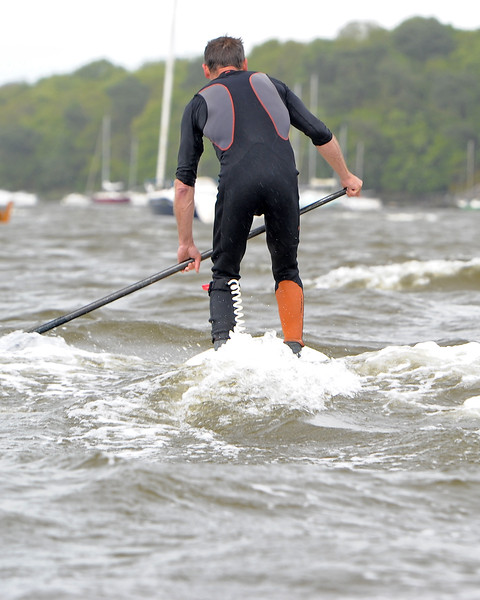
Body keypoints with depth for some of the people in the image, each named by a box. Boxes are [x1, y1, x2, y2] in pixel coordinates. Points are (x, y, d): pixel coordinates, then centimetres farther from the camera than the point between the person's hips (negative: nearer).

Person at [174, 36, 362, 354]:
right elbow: (321, 134, 26)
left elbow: (184, 184, 22)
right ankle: (294, 349, 8)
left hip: (237, 181, -1)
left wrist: (186, 243, 27)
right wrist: (346, 176, 41)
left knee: (225, 272, 14)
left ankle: (223, 344, -3)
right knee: (287, 270, 19)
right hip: (282, 178, 1)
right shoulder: (270, 84, 29)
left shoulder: (199, 103, 24)